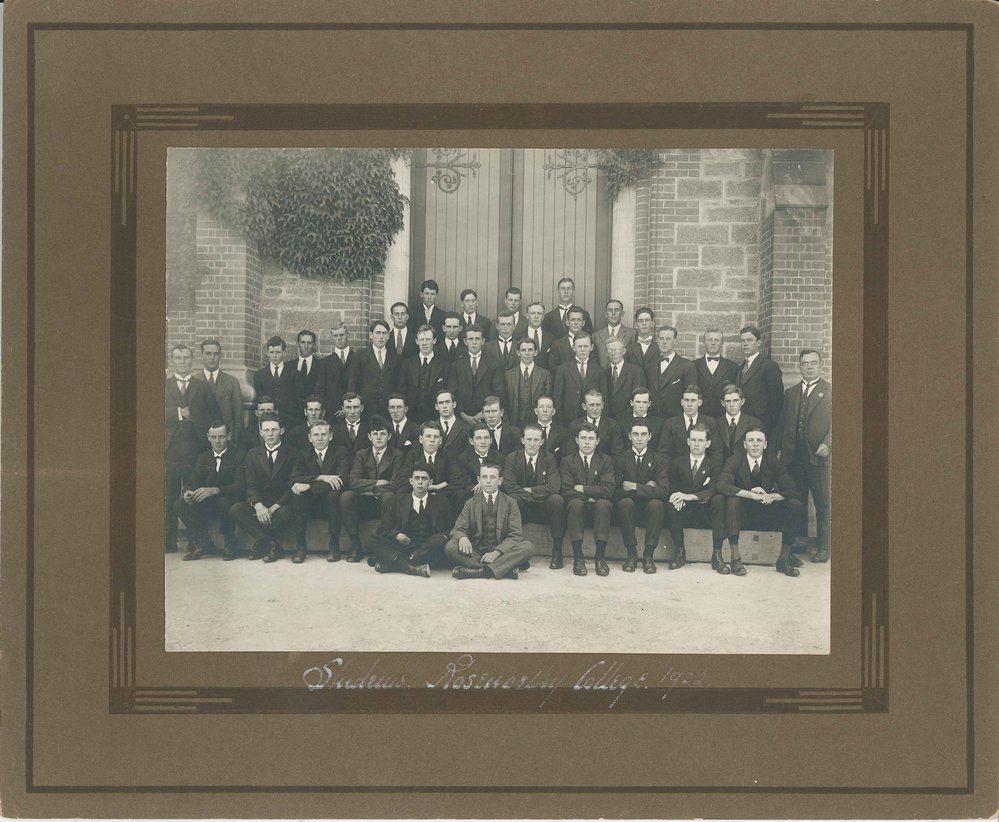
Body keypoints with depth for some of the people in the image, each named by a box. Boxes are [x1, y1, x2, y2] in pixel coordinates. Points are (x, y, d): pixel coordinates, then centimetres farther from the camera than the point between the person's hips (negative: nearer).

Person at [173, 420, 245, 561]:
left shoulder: (238, 454, -5)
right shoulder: (203, 457, 12)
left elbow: (239, 486, -17)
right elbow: (193, 481, 3)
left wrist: (214, 490, -34)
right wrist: (187, 492, -24)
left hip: (228, 500, -5)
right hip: (207, 505, 5)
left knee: (224, 501, -39)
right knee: (180, 505, -19)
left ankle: (229, 543, -13)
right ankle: (204, 544, -6)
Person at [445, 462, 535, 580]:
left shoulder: (510, 503, 5)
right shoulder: (470, 503, 10)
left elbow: (516, 535, -3)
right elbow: (458, 529, 3)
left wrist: (497, 552, -21)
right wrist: (462, 537, -25)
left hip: (502, 551, -1)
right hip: (476, 551, 1)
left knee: (528, 547, -28)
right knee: (450, 546, -27)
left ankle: (478, 571, -35)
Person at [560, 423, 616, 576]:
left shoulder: (606, 461, 8)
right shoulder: (567, 461, 7)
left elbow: (608, 490, -8)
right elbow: (566, 491, -5)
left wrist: (581, 488, -10)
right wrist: (589, 497, -12)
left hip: (597, 506, 0)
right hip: (576, 506, 0)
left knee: (603, 504, -34)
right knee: (575, 503, -35)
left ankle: (599, 557, -32)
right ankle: (578, 557, -36)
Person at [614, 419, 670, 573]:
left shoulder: (659, 459, 4)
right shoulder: (620, 459, 6)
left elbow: (664, 491, -11)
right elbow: (617, 490, -7)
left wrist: (635, 487, -17)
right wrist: (645, 487, -12)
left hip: (648, 506, 0)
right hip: (629, 506, 0)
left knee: (657, 503, -34)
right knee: (624, 502, -34)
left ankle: (648, 555, -26)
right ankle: (631, 554, -24)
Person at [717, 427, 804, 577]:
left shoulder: (773, 462, -2)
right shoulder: (735, 461, -8)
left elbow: (792, 491, -6)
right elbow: (722, 486, -25)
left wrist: (771, 496, -26)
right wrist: (751, 495, -33)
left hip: (767, 515, 2)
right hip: (743, 514, -2)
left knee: (795, 505, -20)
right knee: (732, 500, -32)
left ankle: (784, 559, -12)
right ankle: (735, 558, -31)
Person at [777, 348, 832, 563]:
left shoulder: (830, 392, 3)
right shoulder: (790, 393, 16)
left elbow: (834, 422, -4)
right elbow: (783, 425, 15)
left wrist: (827, 444, -17)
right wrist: (783, 452, 8)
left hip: (820, 457, -4)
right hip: (794, 457, 4)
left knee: (823, 504, 0)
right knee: (797, 503, 8)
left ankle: (823, 547, 7)